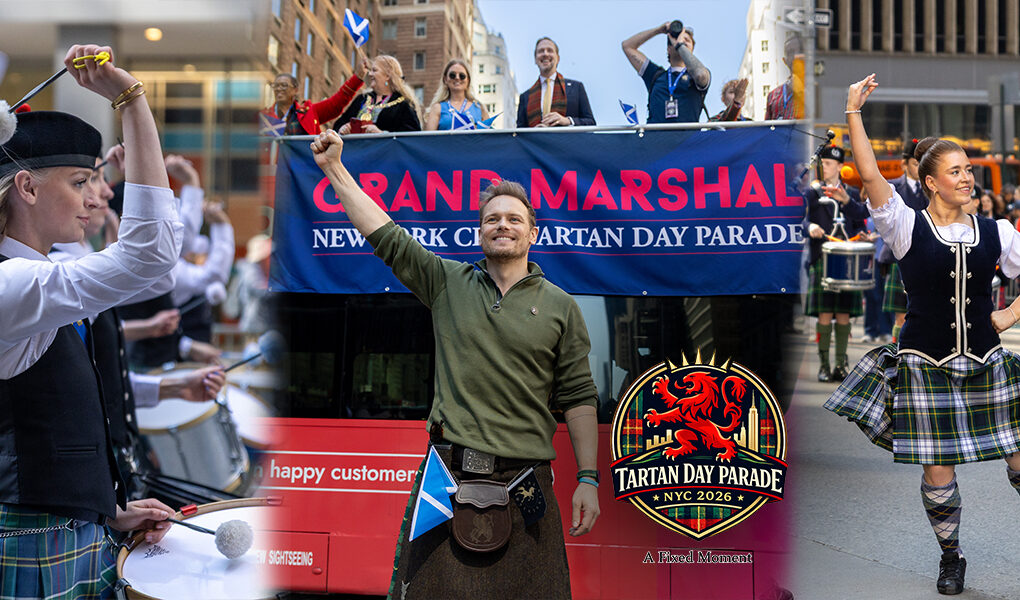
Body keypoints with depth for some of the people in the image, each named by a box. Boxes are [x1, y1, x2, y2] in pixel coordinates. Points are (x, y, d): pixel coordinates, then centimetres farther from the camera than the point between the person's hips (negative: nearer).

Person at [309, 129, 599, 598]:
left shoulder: (560, 307, 6)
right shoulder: (448, 283, 9)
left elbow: (578, 397, 4)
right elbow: (383, 234, 7)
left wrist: (587, 480, -1)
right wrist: (334, 169, 4)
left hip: (524, 481, -1)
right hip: (448, 472, 1)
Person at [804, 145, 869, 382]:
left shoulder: (852, 193, 15)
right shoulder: (812, 193, 9)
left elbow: (860, 223, 8)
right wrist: (810, 227, -28)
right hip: (823, 260, -2)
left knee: (844, 314, 2)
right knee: (825, 314, -6)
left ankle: (841, 364, 8)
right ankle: (824, 365, 1)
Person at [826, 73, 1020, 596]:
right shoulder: (908, 228, -5)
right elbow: (869, 174, -16)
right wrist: (853, 112, -23)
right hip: (927, 368, -3)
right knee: (938, 474, 2)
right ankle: (950, 558, 26)